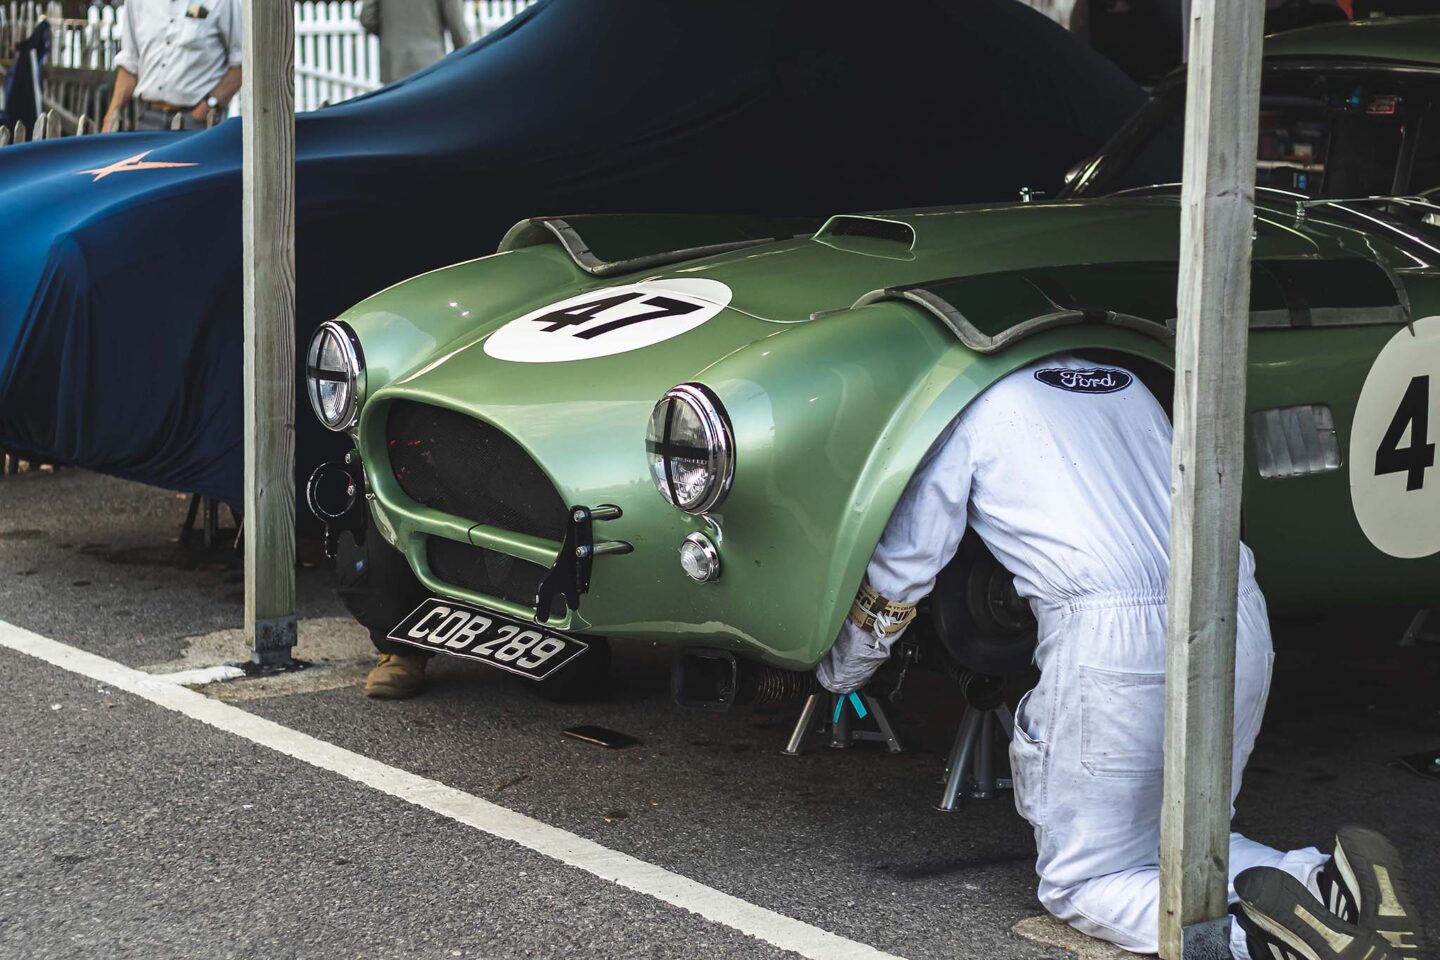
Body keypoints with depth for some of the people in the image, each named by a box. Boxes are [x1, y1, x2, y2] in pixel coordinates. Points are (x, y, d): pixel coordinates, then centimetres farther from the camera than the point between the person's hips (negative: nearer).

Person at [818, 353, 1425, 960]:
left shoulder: (976, 406, 10)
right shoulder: (1124, 383, 27)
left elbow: (900, 571, 14)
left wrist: (838, 674, 30)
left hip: (1114, 643, -6)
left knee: (1080, 879, 7)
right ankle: (1326, 880, -5)